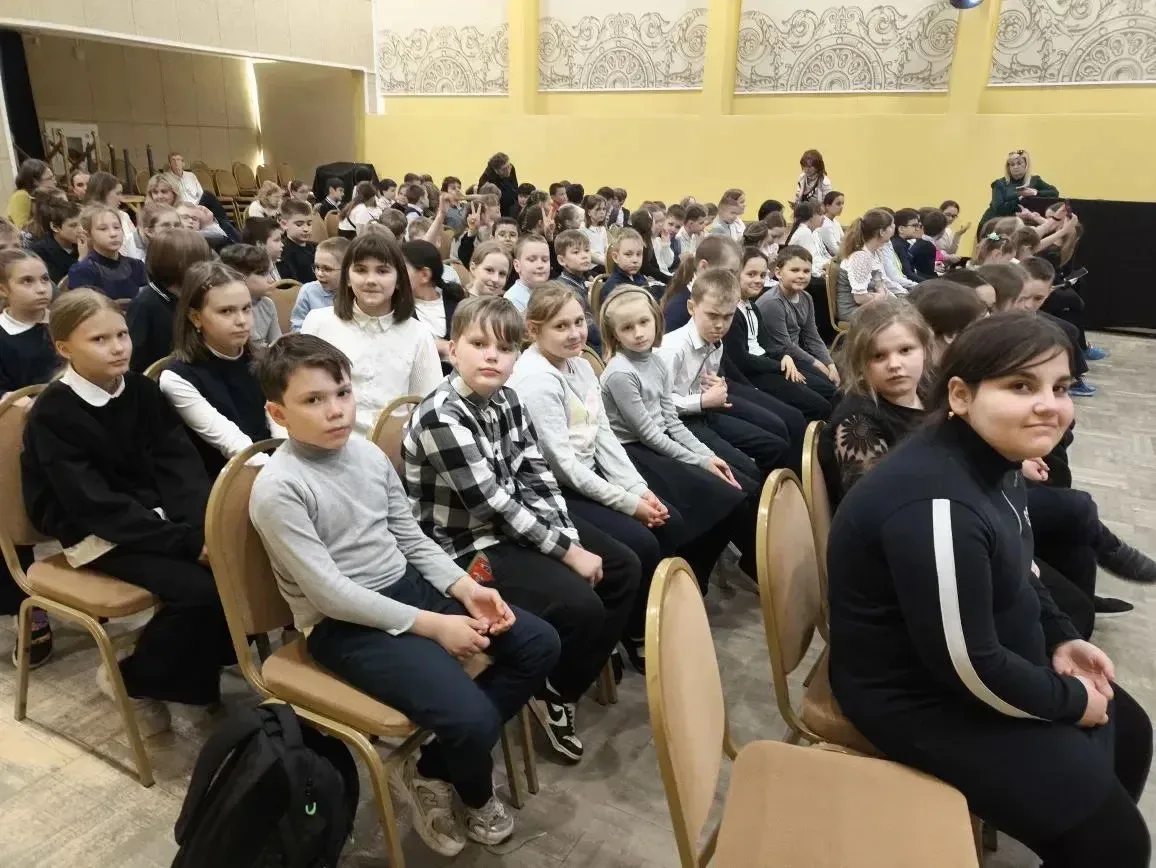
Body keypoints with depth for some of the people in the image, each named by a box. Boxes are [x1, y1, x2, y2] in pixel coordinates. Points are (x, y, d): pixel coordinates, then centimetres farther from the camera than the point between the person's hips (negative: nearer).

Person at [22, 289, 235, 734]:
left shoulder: (141, 389, 4)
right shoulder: (52, 415, -13)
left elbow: (180, 464, -2)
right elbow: (96, 506, -20)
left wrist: (203, 528, -20)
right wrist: (186, 541, -28)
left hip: (158, 517, 6)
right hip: (97, 535, -6)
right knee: (198, 588, -26)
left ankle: (195, 674, 4)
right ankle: (135, 680, 2)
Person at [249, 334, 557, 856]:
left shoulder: (369, 453, 3)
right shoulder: (278, 488, -17)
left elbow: (412, 539, 10)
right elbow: (329, 592, -20)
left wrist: (465, 587, -6)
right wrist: (431, 624, -21)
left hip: (409, 585, 8)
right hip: (344, 625, -7)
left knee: (539, 645, 1)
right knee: (472, 718, -23)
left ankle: (436, 765, 12)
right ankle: (476, 795, 18)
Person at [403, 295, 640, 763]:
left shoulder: (507, 401, 1)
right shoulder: (440, 417, -23)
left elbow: (538, 478, 3)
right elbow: (494, 504, -24)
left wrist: (570, 537, -10)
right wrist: (568, 551, -20)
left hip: (520, 525, 9)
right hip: (470, 545, -9)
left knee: (623, 568, 8)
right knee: (581, 606, -21)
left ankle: (568, 682, 21)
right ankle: (551, 693, 10)